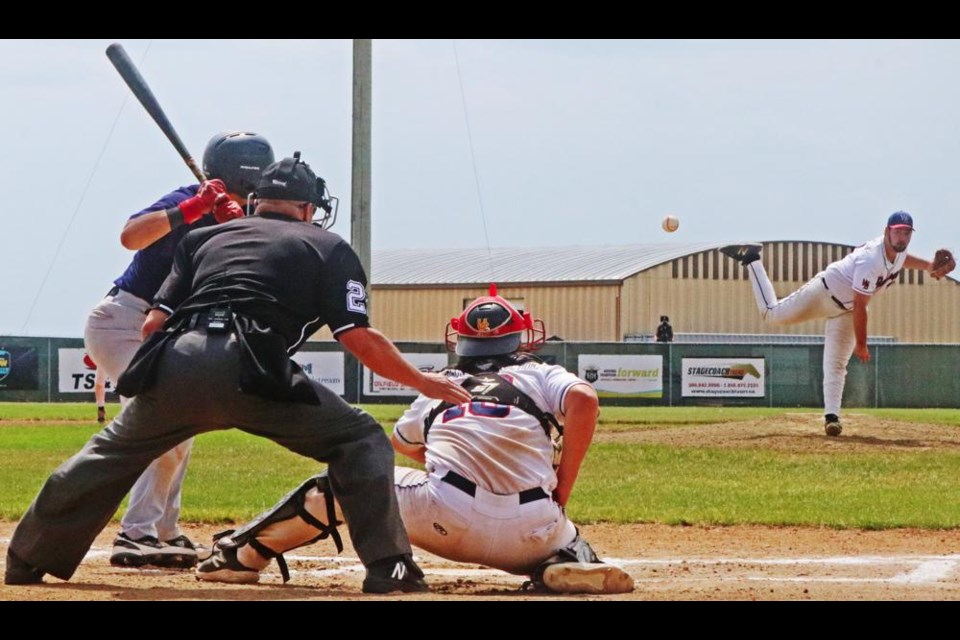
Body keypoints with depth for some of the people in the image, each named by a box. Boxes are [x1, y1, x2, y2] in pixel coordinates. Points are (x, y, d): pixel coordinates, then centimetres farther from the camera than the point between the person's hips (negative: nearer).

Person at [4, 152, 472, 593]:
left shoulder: (204, 237, 30)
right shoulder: (328, 248, 21)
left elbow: (153, 324, 21)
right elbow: (358, 338, 8)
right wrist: (423, 382, 18)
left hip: (173, 364, 4)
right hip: (247, 370, -4)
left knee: (111, 454, 26)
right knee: (360, 440, 8)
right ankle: (389, 569, -7)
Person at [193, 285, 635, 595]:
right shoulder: (541, 376, 17)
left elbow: (402, 443, 42)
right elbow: (583, 400, -5)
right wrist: (560, 493, 3)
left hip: (448, 521, 0)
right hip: (531, 536, 0)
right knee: (564, 538, 36)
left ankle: (243, 553, 25)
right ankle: (572, 562, 0)